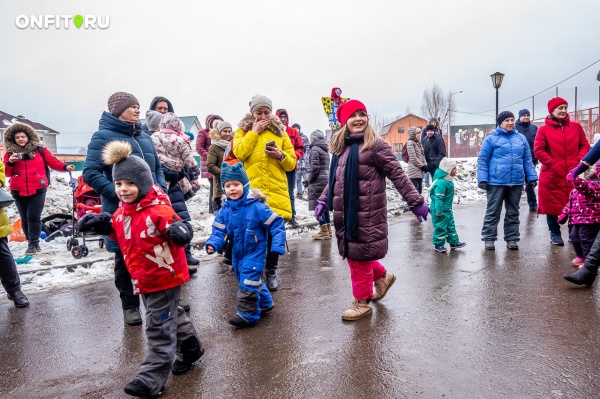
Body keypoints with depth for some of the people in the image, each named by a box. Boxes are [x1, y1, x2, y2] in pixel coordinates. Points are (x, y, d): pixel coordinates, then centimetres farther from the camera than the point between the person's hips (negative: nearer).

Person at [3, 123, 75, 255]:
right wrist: (10, 162, -11)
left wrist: (65, 167, -16)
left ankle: (33, 244, 2)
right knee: (25, 218, 10)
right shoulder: (10, 153, 8)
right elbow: (6, 173, 7)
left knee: (34, 217, -8)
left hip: (38, 190, -3)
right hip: (18, 191, 3)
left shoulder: (40, 150, 3)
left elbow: (53, 161, 0)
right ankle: (33, 243, 21)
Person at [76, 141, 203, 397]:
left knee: (159, 328, 1)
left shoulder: (159, 210, -24)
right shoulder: (122, 212, 2)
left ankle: (152, 378, 12)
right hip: (143, 280, 9)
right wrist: (100, 223, 8)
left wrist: (178, 232, -53)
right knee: (169, 316, 24)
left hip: (165, 278, -9)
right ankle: (190, 347, 45)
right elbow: (120, 234, 20)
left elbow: (181, 232, -31)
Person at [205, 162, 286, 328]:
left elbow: (277, 224, -17)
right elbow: (219, 230, -1)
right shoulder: (225, 210, -3)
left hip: (255, 253, -7)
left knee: (248, 283, -8)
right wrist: (213, 243, -21)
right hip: (237, 254, 7)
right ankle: (265, 304, 40)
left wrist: (277, 245, -24)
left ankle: (247, 314, 7)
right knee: (253, 281, 20)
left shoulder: (256, 207, -20)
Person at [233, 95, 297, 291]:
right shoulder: (243, 130, 11)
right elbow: (239, 153, -10)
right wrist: (254, 132, -7)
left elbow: (292, 163, 10)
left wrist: (280, 155, -9)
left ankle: (271, 272, 20)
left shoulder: (280, 132, 14)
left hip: (276, 191, 1)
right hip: (252, 191, -1)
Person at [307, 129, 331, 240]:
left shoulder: (315, 149, -9)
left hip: (318, 181, -8)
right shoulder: (325, 150, 15)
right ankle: (328, 230, 18)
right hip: (326, 179, 8)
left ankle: (324, 231, -5)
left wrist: (310, 180, -3)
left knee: (318, 206, -5)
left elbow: (314, 167, -15)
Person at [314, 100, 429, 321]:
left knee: (359, 255, 1)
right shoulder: (340, 146, 13)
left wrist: (416, 202, -8)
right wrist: (323, 201, 11)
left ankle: (362, 302, 19)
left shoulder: (375, 144, -8)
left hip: (366, 214, -7)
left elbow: (397, 175, -8)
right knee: (351, 254, 15)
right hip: (344, 214, 7)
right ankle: (383, 276, 40)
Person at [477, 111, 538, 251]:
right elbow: (482, 160, -4)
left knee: (513, 212, 11)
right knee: (493, 211, 2)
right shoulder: (491, 138, -2)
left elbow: (527, 160, 15)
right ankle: (489, 238, 10)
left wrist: (532, 177, 8)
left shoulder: (521, 138, 11)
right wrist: (482, 179, -11)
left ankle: (512, 238, 21)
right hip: (496, 182, -4)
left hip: (516, 182, 4)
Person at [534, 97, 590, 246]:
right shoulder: (543, 129, -2)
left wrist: (579, 161, -4)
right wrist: (552, 164, -12)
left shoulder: (576, 127, 8)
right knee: (552, 204, 5)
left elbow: (585, 146, 10)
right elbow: (538, 150, -6)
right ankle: (555, 234, 19)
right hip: (551, 175, -3)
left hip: (573, 174, 3)